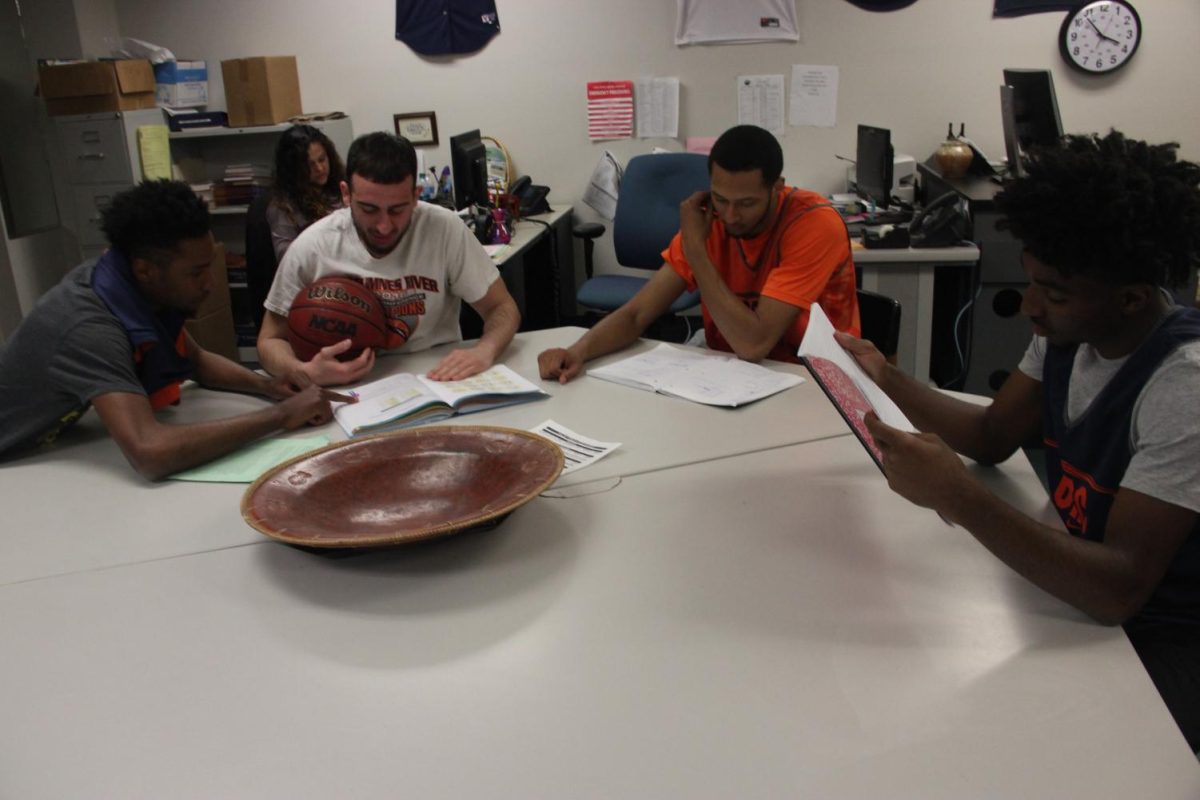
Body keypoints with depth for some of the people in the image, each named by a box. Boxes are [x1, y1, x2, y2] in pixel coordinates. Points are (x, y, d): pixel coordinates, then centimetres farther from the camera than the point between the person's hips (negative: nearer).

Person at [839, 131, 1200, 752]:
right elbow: (994, 436, 4)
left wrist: (960, 499, -42)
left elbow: (1120, 589, -33)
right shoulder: (1067, 327, -4)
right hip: (1081, 585, 7)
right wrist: (888, 382, -10)